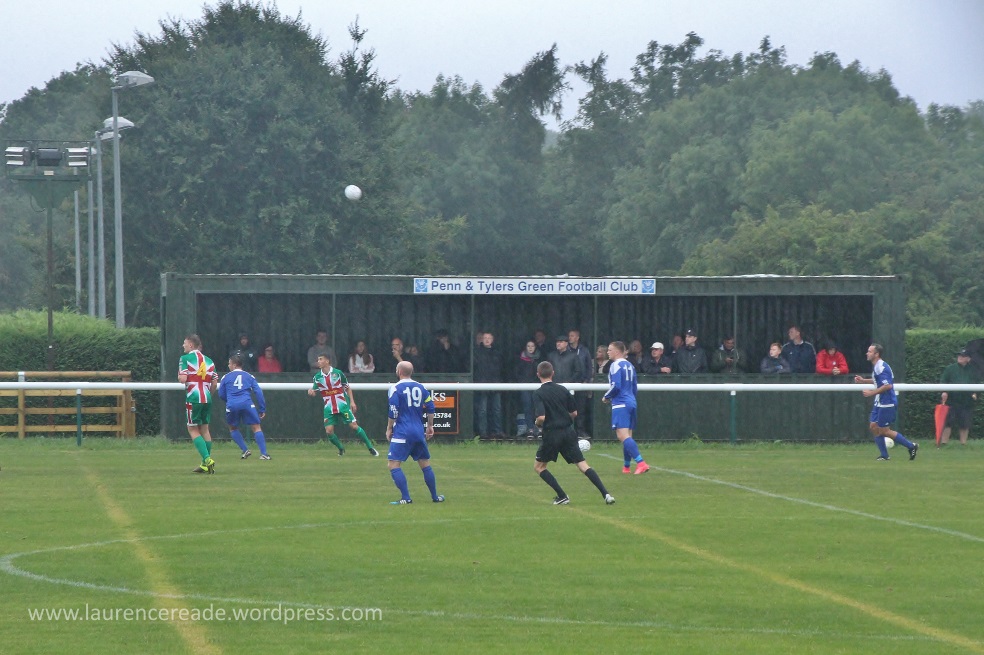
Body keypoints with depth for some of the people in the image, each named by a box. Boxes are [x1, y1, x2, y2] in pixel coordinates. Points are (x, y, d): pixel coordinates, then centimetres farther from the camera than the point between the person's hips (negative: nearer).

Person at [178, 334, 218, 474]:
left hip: (193, 399, -6)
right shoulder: (209, 361, 12)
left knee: (193, 430, 1)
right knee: (205, 429, 13)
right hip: (207, 399, 6)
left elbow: (182, 379, -15)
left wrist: (179, 375, 8)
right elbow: (214, 383, 10)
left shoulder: (185, 359, -5)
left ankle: (207, 459, -15)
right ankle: (206, 464, 14)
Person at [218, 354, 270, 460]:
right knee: (256, 428, 3)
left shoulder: (226, 377, 14)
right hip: (247, 403, 0)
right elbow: (258, 392, 9)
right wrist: (262, 409, 12)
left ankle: (245, 450, 12)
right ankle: (263, 453, -9)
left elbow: (221, 394, 17)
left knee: (233, 428, 23)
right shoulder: (249, 376, 16)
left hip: (232, 406, 0)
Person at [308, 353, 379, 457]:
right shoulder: (317, 377, 3)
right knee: (329, 431, -9)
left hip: (343, 405, -3)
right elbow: (315, 392, 7)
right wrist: (311, 391, -18)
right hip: (329, 408, 3)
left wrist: (352, 401, -3)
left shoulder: (337, 373, -3)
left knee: (354, 426, -7)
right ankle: (341, 448, 15)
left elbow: (348, 388, 6)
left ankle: (370, 448, 2)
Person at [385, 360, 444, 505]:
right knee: (425, 464, 17)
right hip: (419, 433, 6)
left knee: (393, 464, -5)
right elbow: (430, 408, 11)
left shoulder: (395, 389, -6)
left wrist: (389, 429, -1)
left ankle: (406, 498, -16)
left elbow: (393, 412, -12)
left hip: (402, 433, -6)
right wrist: (430, 426, 21)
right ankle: (435, 497, 22)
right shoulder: (421, 388, 9)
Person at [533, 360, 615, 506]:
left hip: (551, 434, -4)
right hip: (568, 432, 4)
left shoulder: (539, 393, -9)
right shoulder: (563, 390, 5)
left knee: (538, 466, 14)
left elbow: (541, 417, -20)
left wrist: (537, 423, 2)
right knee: (582, 465, 4)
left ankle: (562, 496, 5)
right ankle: (606, 494, -9)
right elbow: (574, 413, 10)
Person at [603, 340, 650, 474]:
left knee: (622, 436, -16)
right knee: (627, 436, 15)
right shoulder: (630, 366, 16)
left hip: (620, 404, -9)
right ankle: (626, 467, 22)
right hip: (631, 403, 9)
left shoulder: (616, 366, -10)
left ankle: (641, 463, -30)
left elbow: (615, 386, -19)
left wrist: (606, 397, -3)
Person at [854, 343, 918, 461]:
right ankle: (884, 455, 12)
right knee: (873, 426, 8)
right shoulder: (876, 367, 10)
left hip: (887, 404, -10)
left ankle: (911, 446, 6)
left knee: (884, 430, -4)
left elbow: (887, 385, -27)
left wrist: (872, 392, -21)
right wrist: (863, 381, 20)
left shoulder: (881, 367, -20)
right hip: (880, 403, 10)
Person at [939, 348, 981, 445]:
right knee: (947, 422, -6)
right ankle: (944, 441, -3)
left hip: (967, 401, 2)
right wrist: (944, 392, -12)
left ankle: (963, 443, 12)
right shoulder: (950, 368, 6)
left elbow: (977, 383, 17)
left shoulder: (973, 371, 12)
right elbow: (943, 381, 3)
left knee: (965, 423, 3)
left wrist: (975, 393, 0)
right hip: (951, 400, -2)